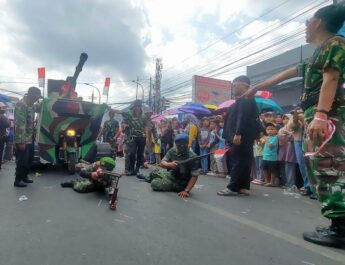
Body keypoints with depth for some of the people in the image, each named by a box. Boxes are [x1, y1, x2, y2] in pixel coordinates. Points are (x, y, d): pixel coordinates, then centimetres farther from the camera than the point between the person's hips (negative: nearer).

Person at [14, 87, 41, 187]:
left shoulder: (31, 105, 11)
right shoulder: (21, 104, -17)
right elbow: (19, 124, -22)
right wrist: (21, 141, -24)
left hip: (29, 139, 9)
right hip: (22, 140, -9)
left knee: (28, 159, 16)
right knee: (22, 160, -1)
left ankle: (24, 176, 31)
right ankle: (18, 180, 12)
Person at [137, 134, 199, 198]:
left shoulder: (192, 157, -31)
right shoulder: (173, 151, -14)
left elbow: (194, 176, -29)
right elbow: (162, 163, -15)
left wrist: (186, 190, -37)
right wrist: (170, 164, -38)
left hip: (179, 183, -6)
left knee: (154, 184, -11)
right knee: (155, 172, 21)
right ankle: (147, 178, 56)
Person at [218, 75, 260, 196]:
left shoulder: (245, 99, -10)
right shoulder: (243, 100, 22)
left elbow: (243, 117, -22)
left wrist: (237, 134, -28)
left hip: (242, 137, -10)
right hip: (243, 137, 10)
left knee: (238, 162, -7)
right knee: (243, 162, 10)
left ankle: (233, 188, -3)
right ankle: (243, 186, 16)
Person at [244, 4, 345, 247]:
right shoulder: (318, 54, 30)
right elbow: (285, 75, 35)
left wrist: (320, 114, -28)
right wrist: (256, 88, 42)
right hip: (316, 117, 9)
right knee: (324, 170, 7)